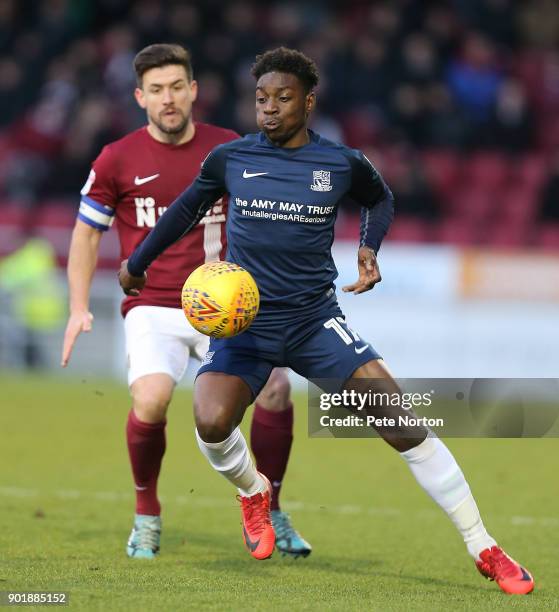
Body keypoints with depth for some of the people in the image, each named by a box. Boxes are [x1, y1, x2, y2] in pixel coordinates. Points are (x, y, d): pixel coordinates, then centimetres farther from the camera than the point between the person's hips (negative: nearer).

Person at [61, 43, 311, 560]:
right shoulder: (117, 160, -1)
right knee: (150, 400, -29)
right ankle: (146, 517, -1)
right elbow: (87, 232, 9)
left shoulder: (231, 149, 4)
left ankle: (268, 514, 2)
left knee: (275, 386, -21)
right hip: (153, 308, -2)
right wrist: (79, 309, 0)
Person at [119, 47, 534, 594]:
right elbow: (188, 208, 18)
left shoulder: (342, 164, -1)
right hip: (242, 322, 0)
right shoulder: (230, 159, -1)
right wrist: (137, 263, 26)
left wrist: (369, 248, 3)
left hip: (315, 320, 0)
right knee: (211, 424, -27)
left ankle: (483, 549, -4)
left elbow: (380, 199, 22)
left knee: (400, 420, -13)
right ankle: (252, 492, 11)